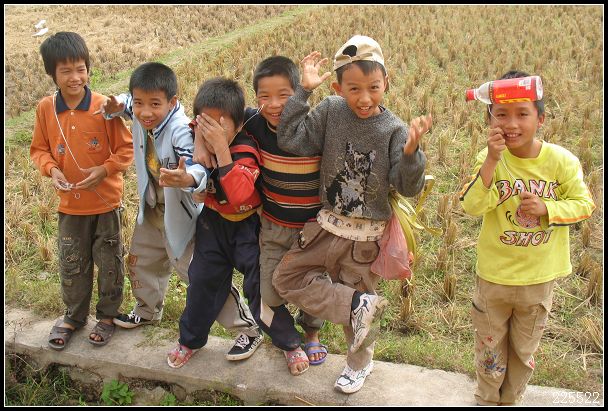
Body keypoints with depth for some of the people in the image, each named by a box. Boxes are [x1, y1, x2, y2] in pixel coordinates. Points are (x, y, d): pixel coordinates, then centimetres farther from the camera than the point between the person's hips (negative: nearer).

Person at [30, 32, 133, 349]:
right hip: (70, 203, 3)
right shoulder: (46, 108, -6)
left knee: (109, 262, 12)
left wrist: (104, 170, -22)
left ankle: (107, 314, 33)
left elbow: (126, 149, -8)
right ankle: (74, 316, 37)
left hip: (106, 201, -2)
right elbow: (39, 149, 6)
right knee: (71, 264, 15)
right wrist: (51, 169, -12)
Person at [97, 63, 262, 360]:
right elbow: (126, 104, 14)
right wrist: (113, 108, -9)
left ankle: (248, 329, 9)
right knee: (141, 259, 26)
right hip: (153, 208, 9)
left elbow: (201, 168, -48)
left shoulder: (181, 130, -33)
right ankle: (148, 310, 55)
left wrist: (188, 179, -71)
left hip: (181, 212, -8)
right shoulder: (140, 116, -11)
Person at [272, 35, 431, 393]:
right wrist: (304, 91, -19)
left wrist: (411, 151, -35)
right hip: (327, 224, 4)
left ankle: (360, 363, 38)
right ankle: (360, 306, 5)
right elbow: (289, 140, -14)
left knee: (357, 292, 12)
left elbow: (409, 188, -16)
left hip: (366, 235, -3)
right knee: (286, 277, 4)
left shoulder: (394, 129, -15)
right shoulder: (331, 111, -8)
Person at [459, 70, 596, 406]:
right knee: (489, 346, 20)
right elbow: (471, 206, -27)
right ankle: (487, 399, 46)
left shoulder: (561, 161, -15)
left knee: (524, 350, 23)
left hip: (540, 277, 1)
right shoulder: (490, 157, -16)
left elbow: (584, 204, -5)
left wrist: (547, 208, -24)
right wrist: (491, 160, -38)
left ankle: (510, 399, 48)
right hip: (494, 274, -1)